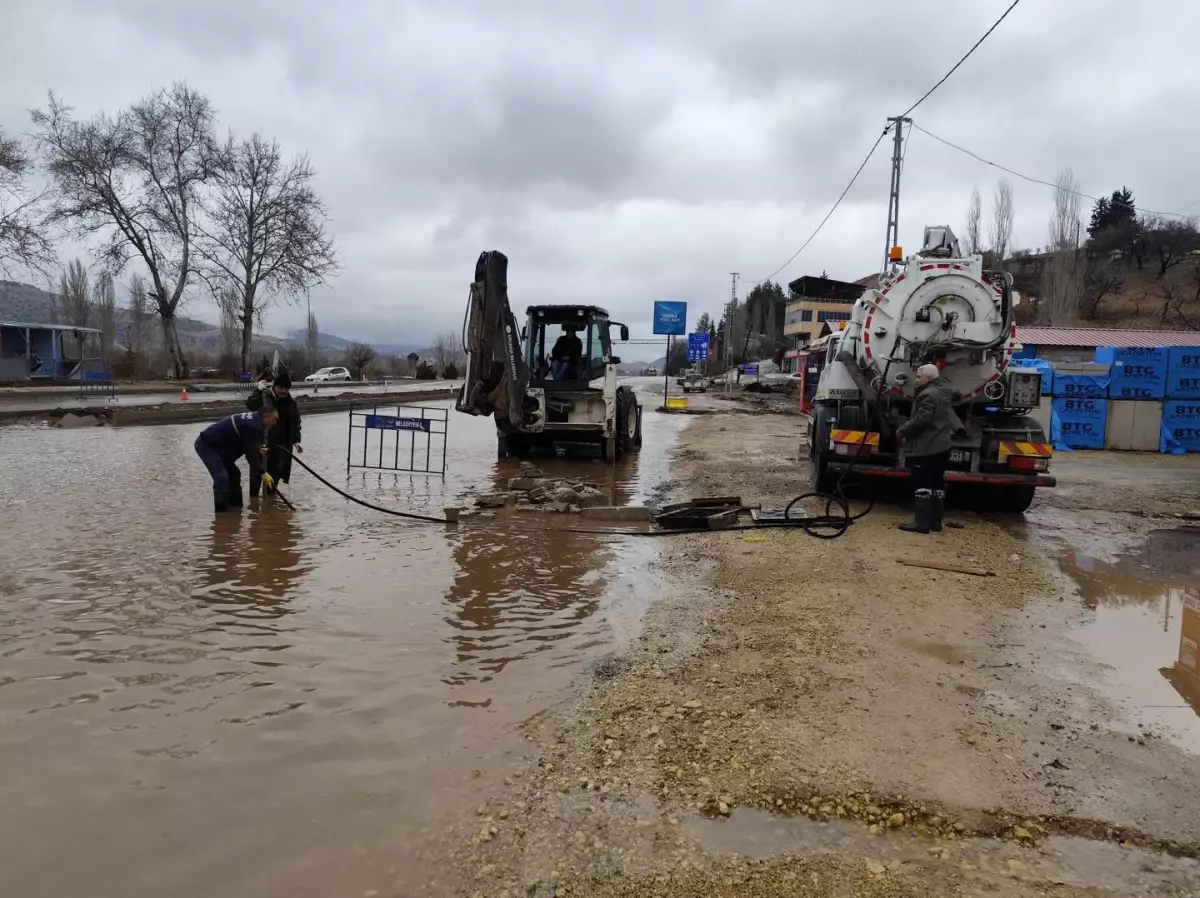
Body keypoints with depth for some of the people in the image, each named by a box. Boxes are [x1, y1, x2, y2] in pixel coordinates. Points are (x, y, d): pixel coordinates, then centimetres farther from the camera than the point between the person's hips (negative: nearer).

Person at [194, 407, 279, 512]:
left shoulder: (253, 420, 6)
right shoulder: (252, 426, -25)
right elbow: (251, 454, -24)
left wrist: (258, 448, 2)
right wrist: (262, 473, -19)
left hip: (214, 444, 11)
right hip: (206, 444, -11)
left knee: (233, 474, 15)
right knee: (222, 478, -19)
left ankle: (236, 505, 24)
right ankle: (221, 511, -14)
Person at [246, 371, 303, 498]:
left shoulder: (292, 403, 5)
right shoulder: (264, 397, -7)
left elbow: (296, 424, 8)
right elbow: (250, 405, -22)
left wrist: (296, 441, 0)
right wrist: (258, 390, -27)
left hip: (281, 443, 4)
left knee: (276, 470, 10)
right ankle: (254, 495, 9)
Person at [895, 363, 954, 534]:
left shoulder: (928, 395, -17)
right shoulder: (944, 392, 13)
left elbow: (921, 420, -23)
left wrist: (902, 430, -12)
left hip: (925, 448, -10)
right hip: (940, 447, 10)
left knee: (922, 485, -7)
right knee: (937, 484, 11)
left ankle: (921, 522, -8)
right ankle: (935, 522, 16)